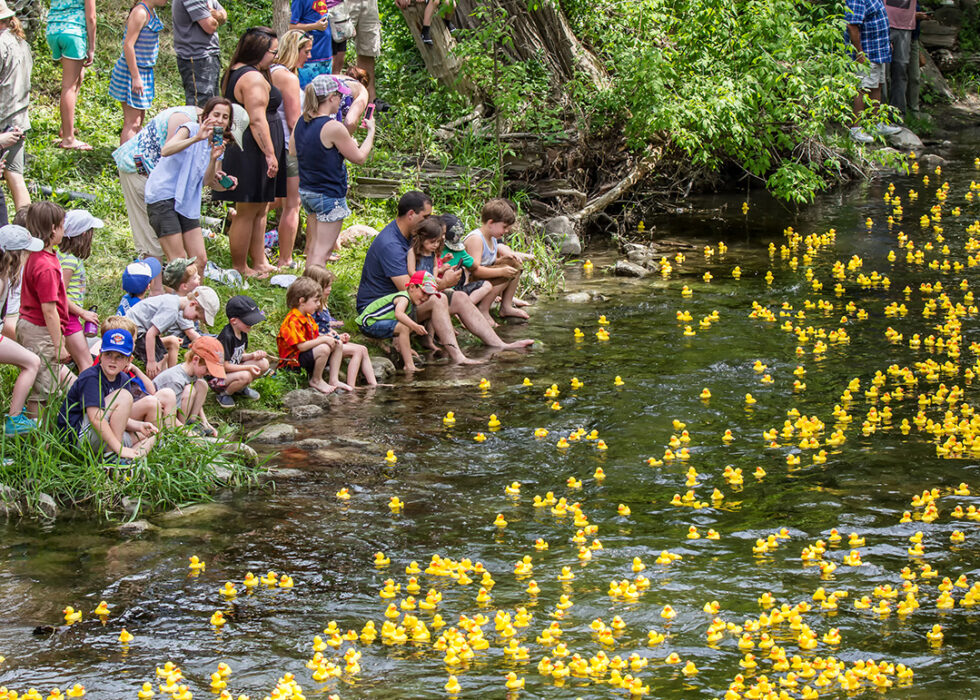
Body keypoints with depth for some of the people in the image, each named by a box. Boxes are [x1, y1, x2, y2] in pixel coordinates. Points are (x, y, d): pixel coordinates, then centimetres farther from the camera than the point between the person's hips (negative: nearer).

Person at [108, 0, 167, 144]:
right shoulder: (140, 12, -18)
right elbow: (128, 45, -22)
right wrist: (136, 77, -23)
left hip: (144, 72, 10)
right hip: (133, 72, -10)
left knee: (139, 121, 15)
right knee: (132, 123, -11)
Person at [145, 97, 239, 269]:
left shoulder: (218, 146, 15)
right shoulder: (191, 129, -6)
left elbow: (207, 182, 4)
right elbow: (165, 151, -24)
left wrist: (214, 159, -14)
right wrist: (196, 139, -36)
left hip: (187, 203, 7)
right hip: (163, 196, -7)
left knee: (200, 260, 1)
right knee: (179, 261, -12)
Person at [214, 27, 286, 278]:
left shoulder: (235, 73, 15)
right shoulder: (253, 78, -19)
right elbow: (257, 120, -24)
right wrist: (270, 153, -22)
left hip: (241, 151, 11)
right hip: (251, 153, -11)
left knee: (260, 210, 17)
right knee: (247, 212, -3)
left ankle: (259, 263, 24)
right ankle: (239, 268, 4)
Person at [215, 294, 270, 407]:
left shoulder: (242, 334, 1)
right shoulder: (226, 337, -27)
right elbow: (224, 366, -26)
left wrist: (253, 355, -10)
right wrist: (248, 367, -25)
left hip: (233, 370, 9)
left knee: (264, 363, -4)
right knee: (245, 376, -36)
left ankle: (240, 389, 14)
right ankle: (224, 394, -7)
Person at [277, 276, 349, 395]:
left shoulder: (307, 317, 11)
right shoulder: (293, 321, -24)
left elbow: (314, 338, 14)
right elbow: (302, 346, -29)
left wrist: (327, 337, -5)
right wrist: (324, 339, -23)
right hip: (293, 361, -11)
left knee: (338, 345, 8)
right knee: (324, 349, -33)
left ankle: (334, 380, 6)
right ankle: (316, 381, -11)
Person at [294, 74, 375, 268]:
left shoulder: (301, 122, 2)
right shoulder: (333, 128, -21)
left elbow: (293, 150, 20)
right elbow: (359, 157, -11)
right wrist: (371, 132, 3)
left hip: (306, 191, 8)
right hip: (329, 195, -8)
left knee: (315, 246, 16)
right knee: (322, 250, -7)